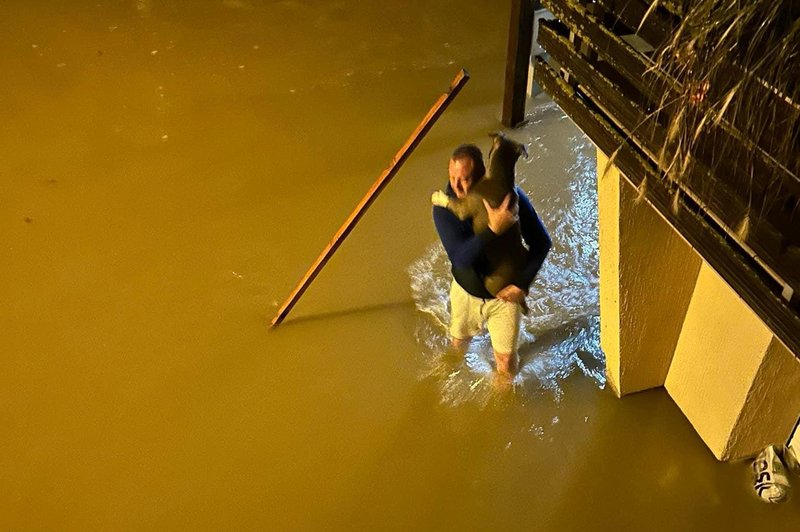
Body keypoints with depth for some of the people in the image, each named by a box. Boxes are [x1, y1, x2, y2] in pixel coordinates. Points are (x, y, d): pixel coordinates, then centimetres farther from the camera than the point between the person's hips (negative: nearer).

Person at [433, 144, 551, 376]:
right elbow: (460, 257, -36)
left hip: (504, 293, -1)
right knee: (459, 343, 27)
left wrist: (523, 283, -22)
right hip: (466, 291, 1)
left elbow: (542, 242, -15)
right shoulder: (444, 208, -25)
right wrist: (494, 229, -48)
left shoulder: (509, 196, -25)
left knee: (506, 361, 9)